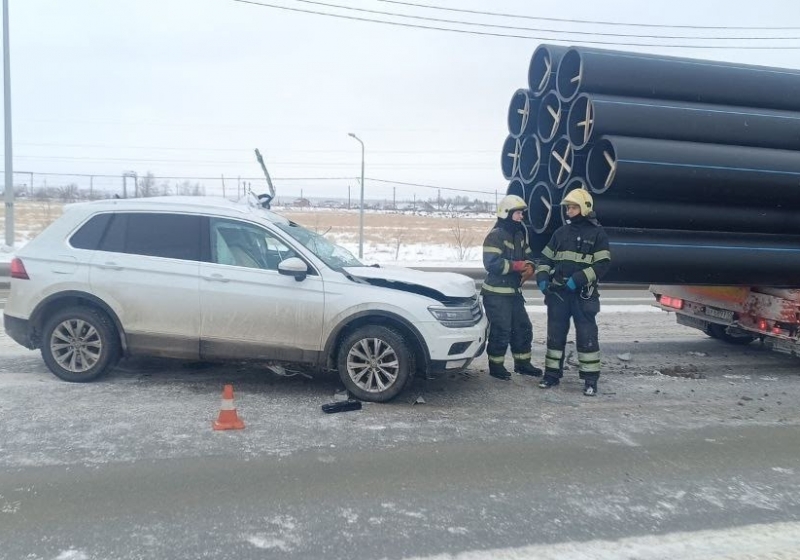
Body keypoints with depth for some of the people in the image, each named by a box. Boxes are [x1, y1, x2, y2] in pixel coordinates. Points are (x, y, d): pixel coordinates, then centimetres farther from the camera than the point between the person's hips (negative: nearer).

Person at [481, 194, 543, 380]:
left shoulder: (520, 234, 13)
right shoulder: (495, 235, -16)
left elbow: (528, 256, 18)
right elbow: (491, 263, -25)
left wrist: (529, 267, -6)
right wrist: (517, 265, -22)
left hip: (514, 292, 9)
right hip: (497, 294, -9)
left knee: (523, 328, 14)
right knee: (501, 331, -4)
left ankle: (522, 363, 28)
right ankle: (496, 366, 11)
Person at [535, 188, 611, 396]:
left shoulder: (597, 233, -2)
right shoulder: (561, 232, 12)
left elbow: (602, 264, -10)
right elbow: (546, 258, 17)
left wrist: (578, 279, -19)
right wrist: (542, 278, -1)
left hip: (583, 294, -4)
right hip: (557, 292, 5)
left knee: (586, 336, -1)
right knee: (555, 334, 9)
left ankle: (590, 379, 7)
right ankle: (552, 374, 19)